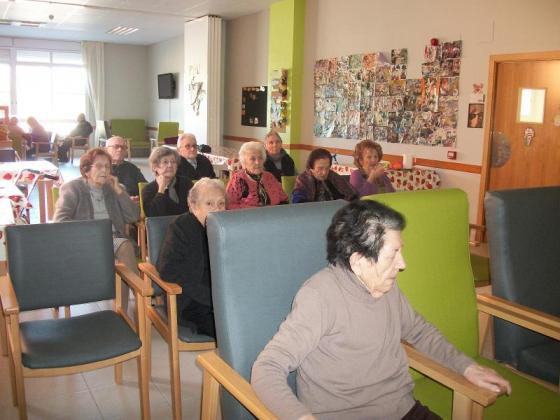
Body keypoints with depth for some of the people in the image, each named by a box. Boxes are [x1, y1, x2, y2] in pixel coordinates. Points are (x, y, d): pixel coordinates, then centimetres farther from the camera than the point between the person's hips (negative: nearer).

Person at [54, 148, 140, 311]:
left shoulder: (113, 188, 18)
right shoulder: (72, 188, 7)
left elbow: (133, 216, 9)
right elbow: (60, 219, -7)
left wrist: (118, 191, 1)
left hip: (113, 238, 3)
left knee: (126, 246, -30)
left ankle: (123, 311, -30)